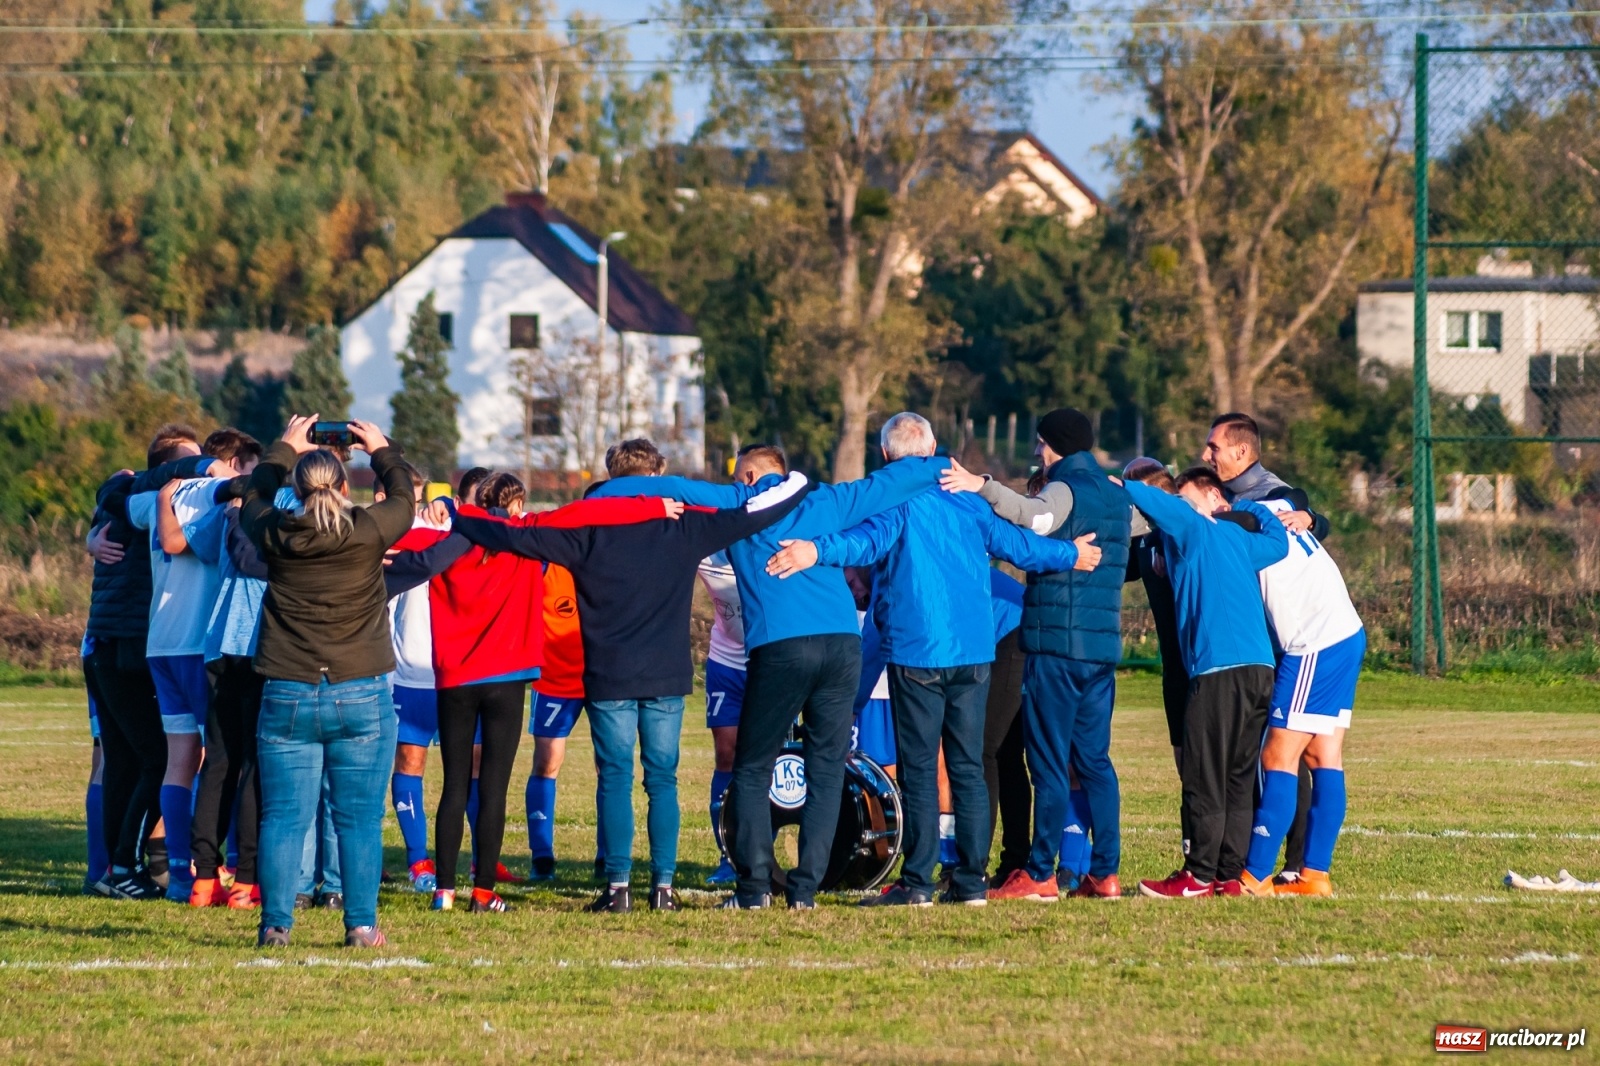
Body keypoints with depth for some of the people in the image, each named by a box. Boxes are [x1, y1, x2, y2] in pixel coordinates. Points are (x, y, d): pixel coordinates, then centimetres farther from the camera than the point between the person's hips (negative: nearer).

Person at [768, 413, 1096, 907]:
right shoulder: (967, 501, 11)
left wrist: (818, 550, -42)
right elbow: (1017, 545, 20)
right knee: (968, 767, 9)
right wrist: (1070, 555, 38)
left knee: (919, 768, -3)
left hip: (916, 652, -5)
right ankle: (972, 879, 8)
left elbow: (870, 541, -26)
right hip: (973, 654, 5)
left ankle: (917, 881, -6)